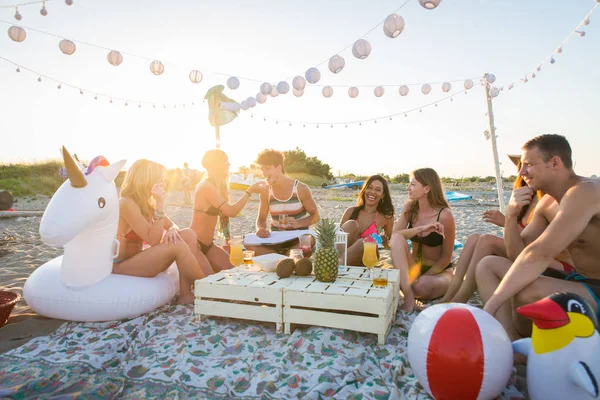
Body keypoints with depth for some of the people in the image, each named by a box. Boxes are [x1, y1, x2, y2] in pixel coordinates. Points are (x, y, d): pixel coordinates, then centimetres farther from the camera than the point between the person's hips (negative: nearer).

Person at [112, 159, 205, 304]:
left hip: (136, 260, 9)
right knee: (178, 245, -27)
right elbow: (154, 240, -25)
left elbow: (173, 225, 8)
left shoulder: (146, 203, 7)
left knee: (188, 235, -8)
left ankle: (186, 294, -14)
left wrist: (172, 231, -17)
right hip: (121, 266, -8)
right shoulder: (127, 203, -20)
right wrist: (160, 204, -27)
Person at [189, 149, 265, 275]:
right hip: (193, 244, -9)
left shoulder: (216, 186, 9)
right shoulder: (206, 186, -20)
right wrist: (250, 191, -16)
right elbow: (231, 211, -24)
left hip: (208, 244, 9)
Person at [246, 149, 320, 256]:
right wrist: (260, 229, -16)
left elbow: (316, 216, -1)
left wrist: (298, 223, -21)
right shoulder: (266, 192, 1)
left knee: (310, 240, -37)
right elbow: (261, 218, 10)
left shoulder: (300, 189, -7)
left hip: (298, 239, -2)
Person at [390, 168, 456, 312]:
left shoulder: (445, 215, -18)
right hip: (415, 267, 5)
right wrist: (421, 228, -30)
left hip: (438, 270, -5)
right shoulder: (410, 208, -4)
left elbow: (446, 257, -13)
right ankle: (408, 295, -31)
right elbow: (394, 236, -17)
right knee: (397, 239, -27)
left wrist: (422, 277, -18)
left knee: (421, 287, -39)